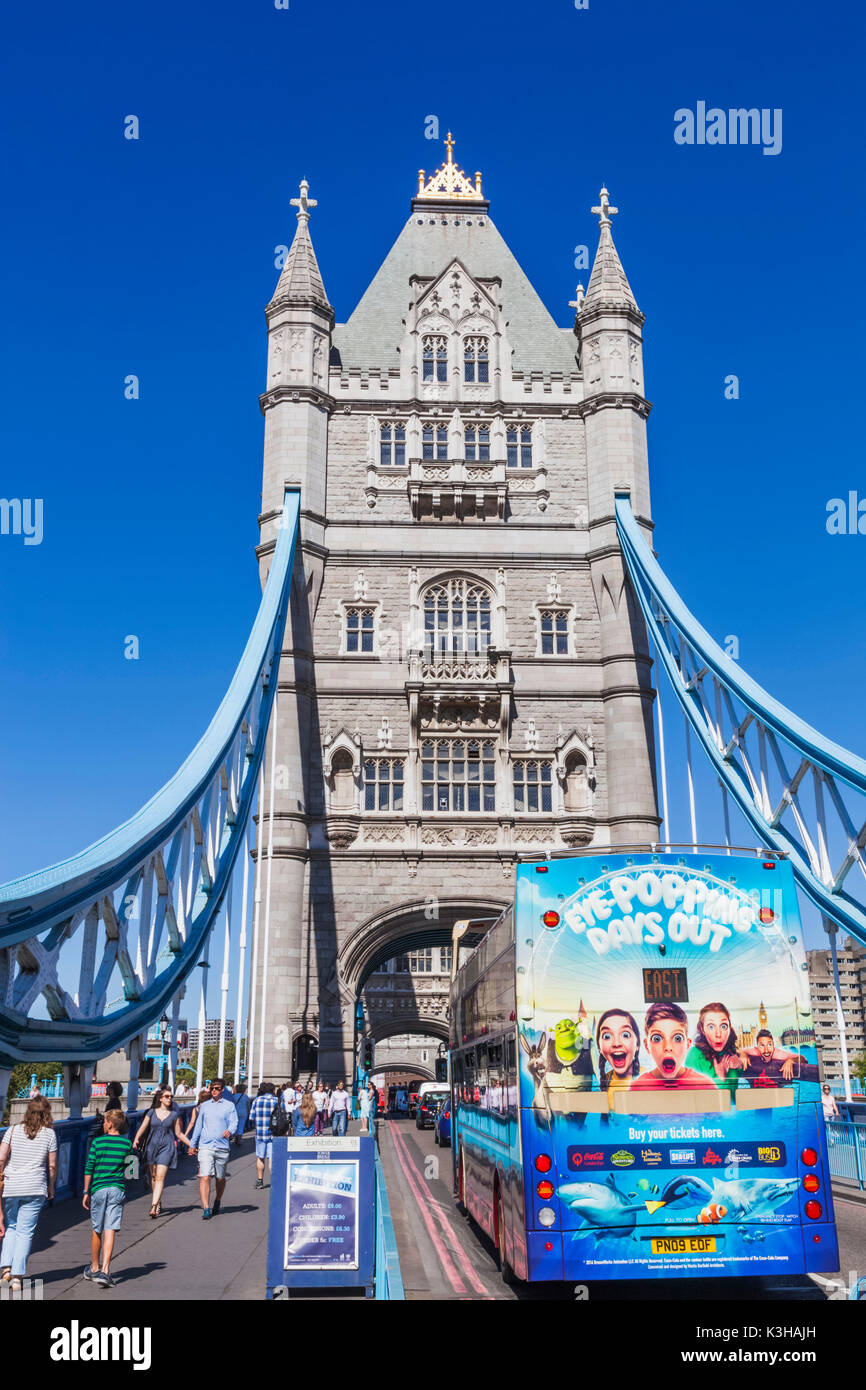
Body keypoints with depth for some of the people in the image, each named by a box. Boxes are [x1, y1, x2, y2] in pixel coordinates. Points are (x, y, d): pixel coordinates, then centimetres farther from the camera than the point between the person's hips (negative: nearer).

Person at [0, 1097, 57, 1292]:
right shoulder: (49, 1134, -1)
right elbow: (52, 1166, 2)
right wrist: (51, 1187, 16)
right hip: (35, 1189, -1)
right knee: (25, 1231, 5)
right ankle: (17, 1276, 0)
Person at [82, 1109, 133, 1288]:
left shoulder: (97, 1142, -2)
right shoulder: (127, 1144, 4)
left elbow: (89, 1168, -2)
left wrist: (86, 1192, 4)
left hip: (98, 1189, -1)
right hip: (118, 1190, 1)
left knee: (96, 1230, 14)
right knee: (110, 1231, -2)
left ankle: (94, 1268, 28)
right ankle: (105, 1271, -12)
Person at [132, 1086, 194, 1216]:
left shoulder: (174, 1114, 5)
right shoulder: (152, 1112, 6)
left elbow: (179, 1133, 10)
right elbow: (142, 1128, 1)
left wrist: (191, 1145, 8)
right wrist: (136, 1139, -17)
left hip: (167, 1147, -2)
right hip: (152, 1145, 2)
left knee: (160, 1176, -14)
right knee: (153, 1176, 8)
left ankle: (154, 1206, -18)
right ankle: (159, 1203, 24)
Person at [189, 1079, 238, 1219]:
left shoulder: (229, 1105, 5)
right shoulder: (204, 1106, 13)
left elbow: (234, 1122, -4)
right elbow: (198, 1125, 20)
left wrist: (230, 1131, -27)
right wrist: (193, 1144, 21)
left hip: (222, 1147, -1)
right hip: (206, 1147, 1)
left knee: (220, 1178, 11)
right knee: (204, 1177, -13)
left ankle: (217, 1201, 36)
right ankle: (206, 1208, -14)